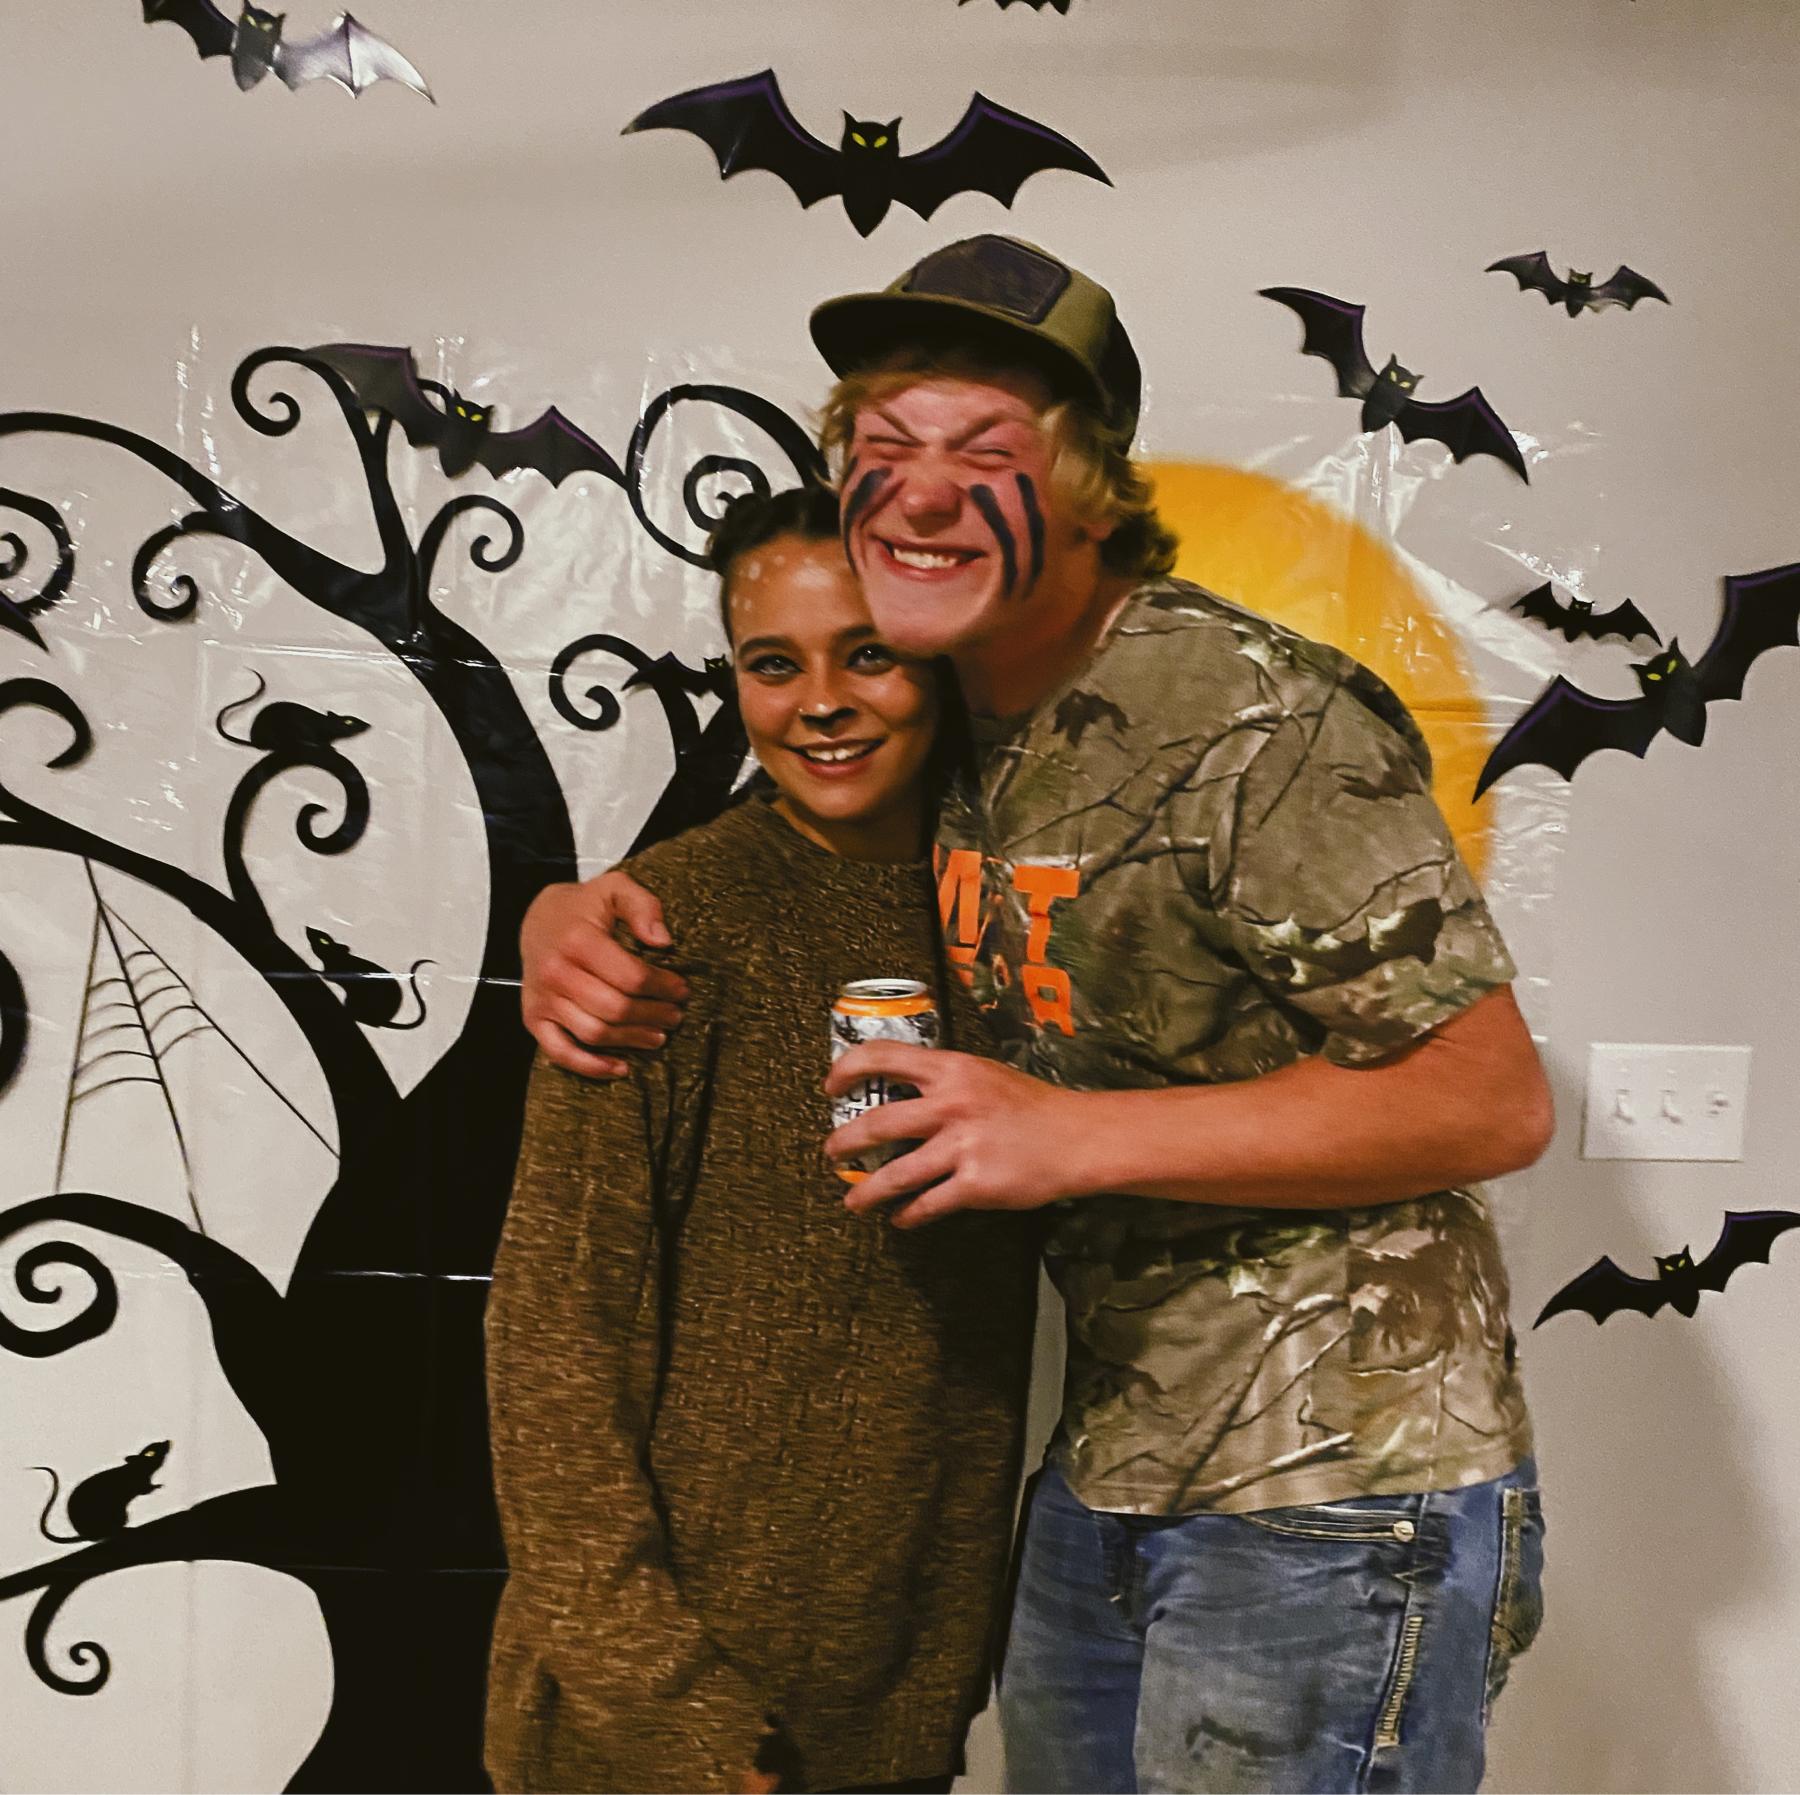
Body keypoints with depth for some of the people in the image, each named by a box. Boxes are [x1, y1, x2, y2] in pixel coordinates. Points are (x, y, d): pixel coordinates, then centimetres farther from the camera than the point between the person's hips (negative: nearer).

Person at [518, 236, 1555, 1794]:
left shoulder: (1262, 720, -19)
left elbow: (1496, 1103, -19)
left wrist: (1075, 1134, -25)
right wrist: (569, 910, -5)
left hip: (1331, 1502, -7)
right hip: (1106, 1475, 7)